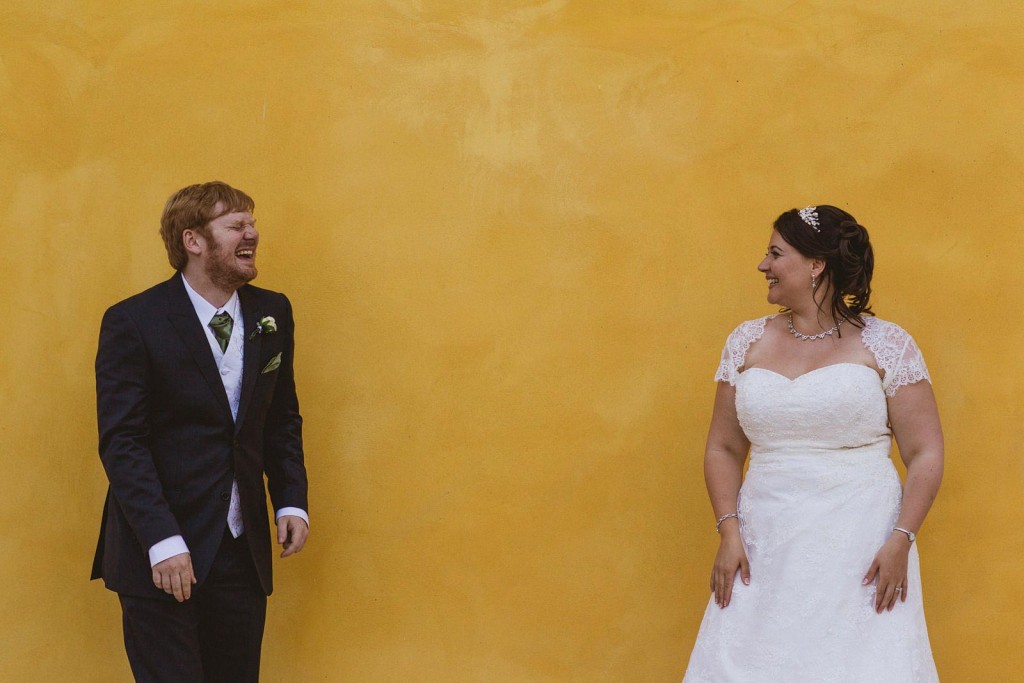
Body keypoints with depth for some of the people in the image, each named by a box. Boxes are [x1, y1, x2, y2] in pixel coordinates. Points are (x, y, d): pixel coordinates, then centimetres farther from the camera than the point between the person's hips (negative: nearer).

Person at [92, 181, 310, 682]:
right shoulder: (132, 323, -8)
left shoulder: (272, 314, 8)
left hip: (243, 550, 5)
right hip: (160, 557, -5)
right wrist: (163, 541, -19)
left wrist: (292, 502, 4)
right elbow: (121, 443, -12)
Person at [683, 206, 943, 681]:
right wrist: (729, 531, -1)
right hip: (765, 549, 3)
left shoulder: (885, 346, -1)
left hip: (860, 551, -3)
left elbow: (925, 454, -2)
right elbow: (723, 449, 12)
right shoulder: (747, 343, 9)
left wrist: (901, 541, -12)